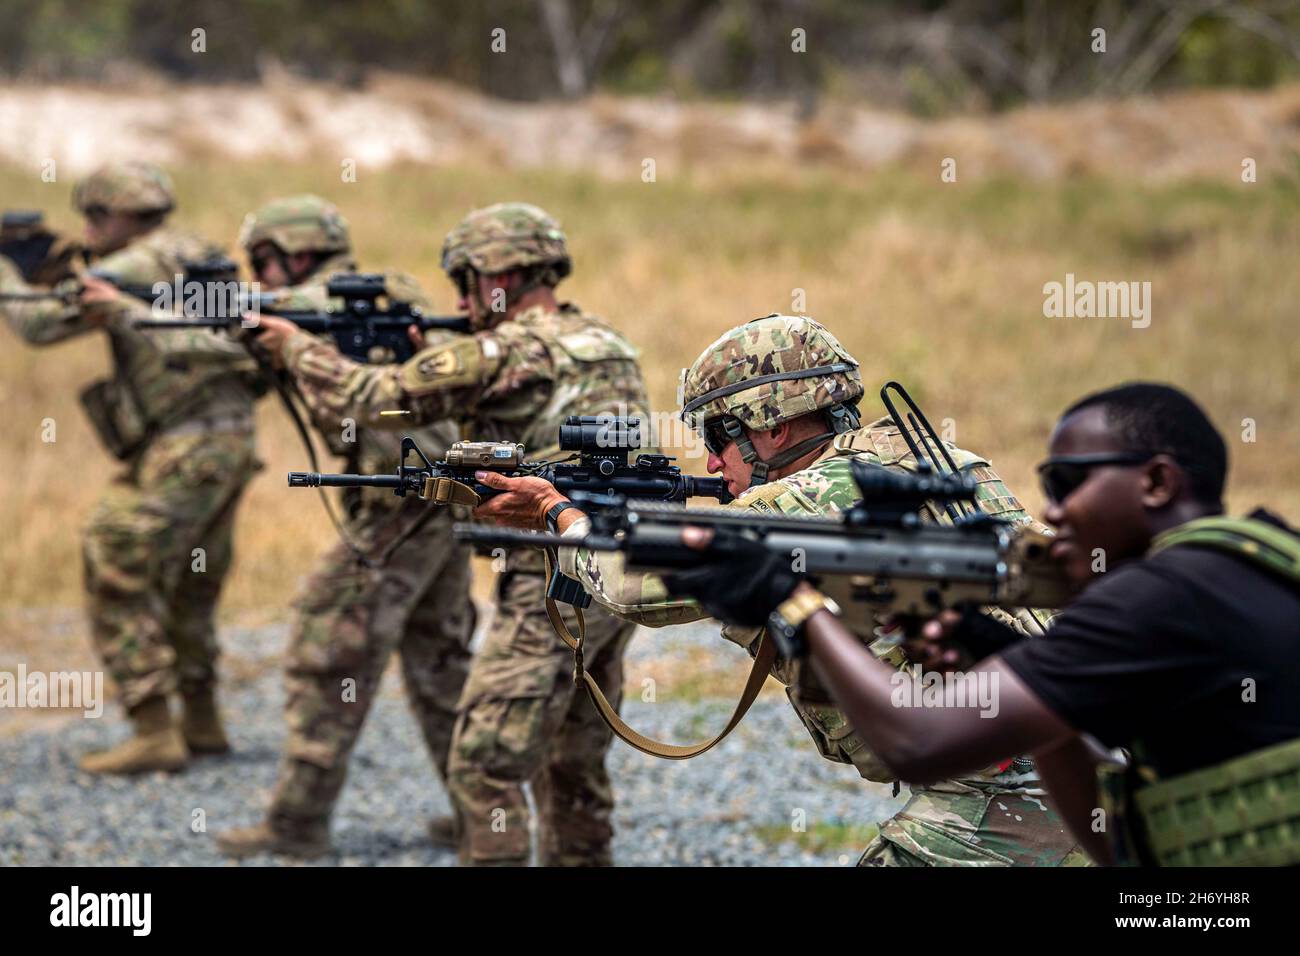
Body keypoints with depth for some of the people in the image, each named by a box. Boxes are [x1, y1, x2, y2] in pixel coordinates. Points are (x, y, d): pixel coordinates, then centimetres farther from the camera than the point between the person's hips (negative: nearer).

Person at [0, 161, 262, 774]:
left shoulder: (138, 265, -8)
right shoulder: (195, 259, 18)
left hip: (183, 448, -9)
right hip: (230, 442, 9)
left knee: (118, 584, -6)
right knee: (186, 589, 21)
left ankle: (155, 735, -9)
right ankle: (202, 723, 27)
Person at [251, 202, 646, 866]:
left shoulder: (508, 351, -10)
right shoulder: (606, 345, 15)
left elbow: (372, 399, -6)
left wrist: (296, 346, 9)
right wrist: (428, 360, 18)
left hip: (553, 586, -9)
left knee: (485, 763, -7)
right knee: (573, 762, 18)